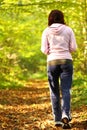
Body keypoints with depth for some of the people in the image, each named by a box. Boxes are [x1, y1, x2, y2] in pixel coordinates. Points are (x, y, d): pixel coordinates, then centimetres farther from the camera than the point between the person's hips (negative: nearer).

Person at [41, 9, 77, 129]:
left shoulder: (46, 31, 2)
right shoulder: (68, 30, 2)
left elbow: (44, 50, 0)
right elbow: (74, 48, 0)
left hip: (52, 62, 1)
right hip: (66, 61, 0)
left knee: (54, 92, 10)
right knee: (65, 90, -3)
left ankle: (57, 119, 8)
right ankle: (65, 114, -24)